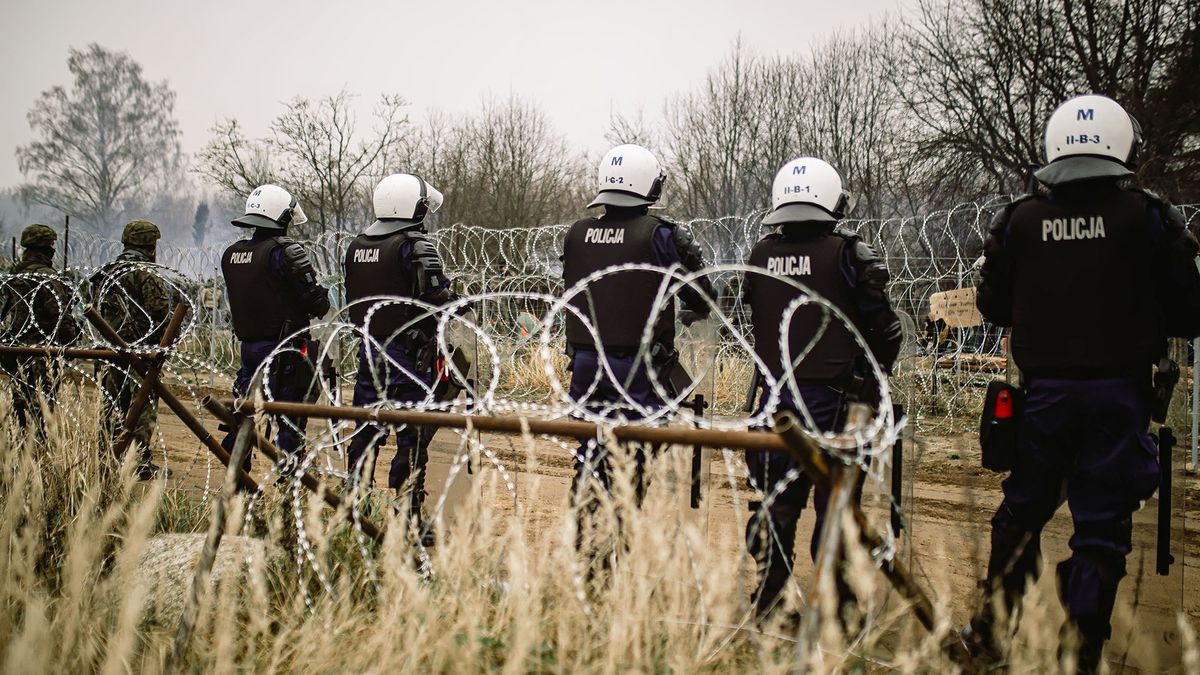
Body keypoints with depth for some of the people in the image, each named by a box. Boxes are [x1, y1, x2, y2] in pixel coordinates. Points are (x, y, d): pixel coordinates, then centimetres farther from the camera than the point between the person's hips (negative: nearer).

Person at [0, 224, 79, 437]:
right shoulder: (48, 278, -14)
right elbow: (60, 315, -18)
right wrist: (72, 333, -5)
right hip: (41, 351, -8)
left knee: (20, 399, 14)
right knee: (43, 402, -5)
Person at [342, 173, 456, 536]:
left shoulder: (356, 246, 9)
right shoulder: (415, 246, -13)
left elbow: (353, 301, 15)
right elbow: (438, 299, -16)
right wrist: (459, 303, 3)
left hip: (368, 350, 7)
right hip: (409, 353, -7)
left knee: (365, 430, 14)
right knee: (412, 437, -1)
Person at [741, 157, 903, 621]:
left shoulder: (760, 256, 3)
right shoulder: (850, 256, -10)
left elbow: (756, 325, 9)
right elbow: (884, 329, -6)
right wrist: (875, 373, 11)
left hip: (776, 395, 4)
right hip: (834, 399, -4)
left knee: (776, 499, 13)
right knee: (835, 503, 4)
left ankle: (767, 598, 21)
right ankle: (835, 606, 9)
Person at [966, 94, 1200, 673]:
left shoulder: (1019, 221, -1)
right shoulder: (1151, 219, -6)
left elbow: (993, 307, 6)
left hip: (1044, 389, 2)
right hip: (1119, 391, -2)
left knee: (1021, 511, 17)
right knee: (1103, 523, 6)